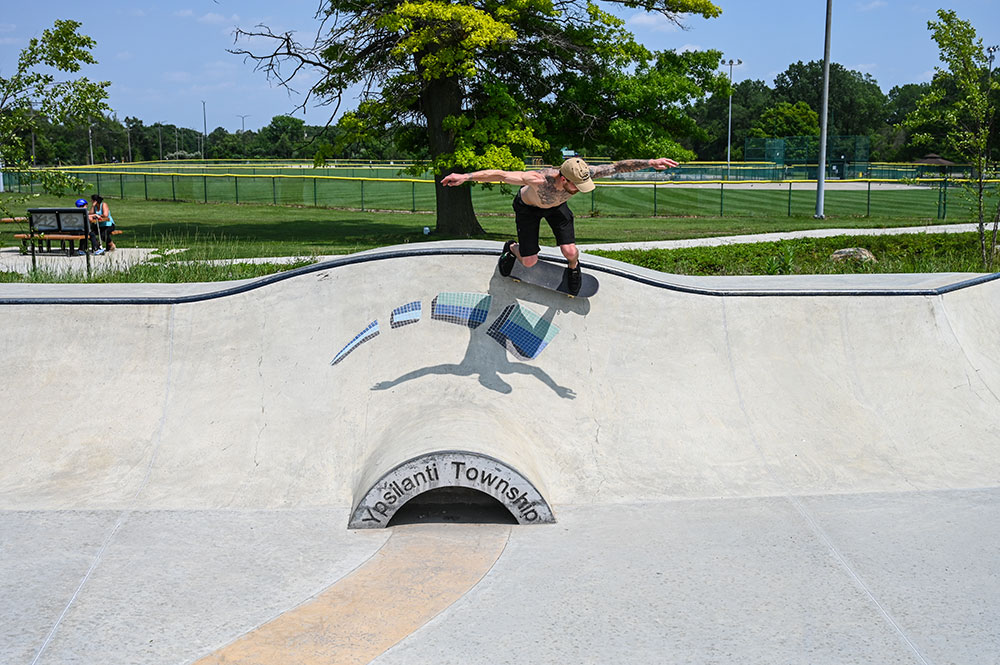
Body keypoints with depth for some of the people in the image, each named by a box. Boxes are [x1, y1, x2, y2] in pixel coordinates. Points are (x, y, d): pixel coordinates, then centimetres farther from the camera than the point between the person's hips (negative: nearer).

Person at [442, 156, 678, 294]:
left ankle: (573, 267, 25)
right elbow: (499, 175, -43)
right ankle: (512, 249, 37)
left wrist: (651, 163, -37)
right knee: (529, 262, 0)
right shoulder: (538, 180, -46)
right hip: (528, 207, -3)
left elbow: (619, 166, -31)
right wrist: (465, 176, -49)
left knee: (570, 251, -13)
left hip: (557, 205, 3)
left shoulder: (582, 174, -37)